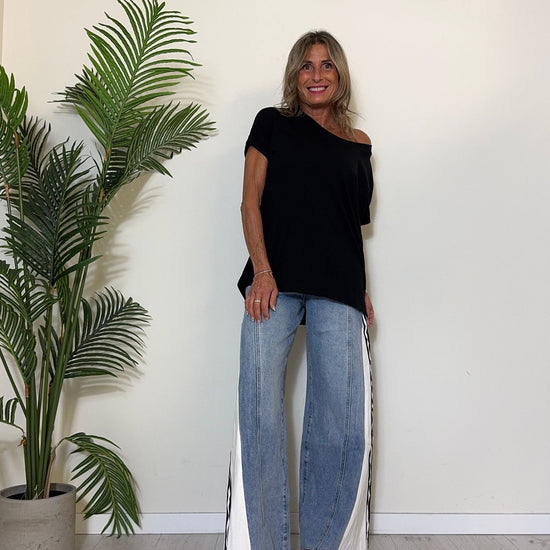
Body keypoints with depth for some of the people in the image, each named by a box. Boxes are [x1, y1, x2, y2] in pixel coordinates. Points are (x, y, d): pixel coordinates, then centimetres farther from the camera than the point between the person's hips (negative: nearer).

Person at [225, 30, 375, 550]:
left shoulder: (358, 144, 18)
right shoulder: (272, 124, 12)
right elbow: (250, 202, 4)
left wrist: (361, 290, 12)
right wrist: (262, 271, -10)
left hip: (338, 291, 2)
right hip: (276, 281, -2)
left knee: (340, 419, -2)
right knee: (260, 413, -5)